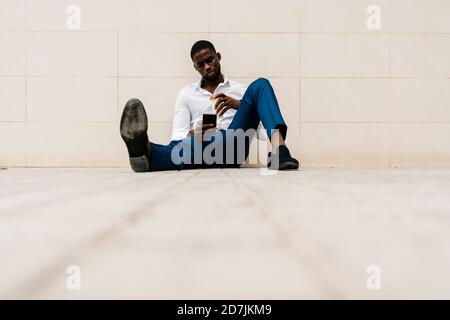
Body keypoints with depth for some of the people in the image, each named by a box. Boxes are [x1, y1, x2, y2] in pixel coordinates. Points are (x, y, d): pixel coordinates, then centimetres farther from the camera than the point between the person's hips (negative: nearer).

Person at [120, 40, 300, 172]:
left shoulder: (239, 89, 23)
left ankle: (278, 149, -46)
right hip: (202, 147, 0)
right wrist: (192, 134, -17)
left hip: (232, 145, 1)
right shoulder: (187, 94, 22)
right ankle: (146, 152, -77)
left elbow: (256, 112, 7)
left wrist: (239, 105, -15)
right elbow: (178, 135, 9)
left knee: (260, 85, -17)